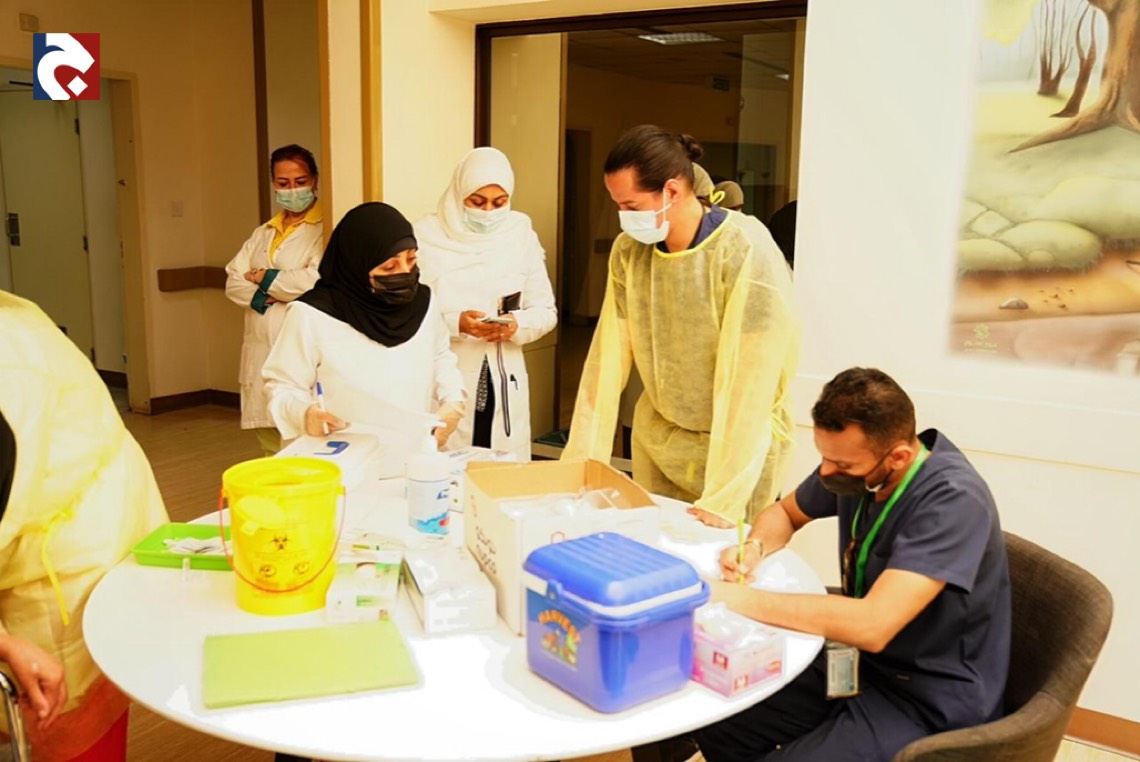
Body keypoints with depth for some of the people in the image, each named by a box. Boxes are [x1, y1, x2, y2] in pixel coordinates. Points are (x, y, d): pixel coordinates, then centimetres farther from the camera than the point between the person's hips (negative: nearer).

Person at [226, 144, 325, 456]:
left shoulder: (325, 229, -3)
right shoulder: (263, 234, 21)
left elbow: (317, 279, -17)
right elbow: (233, 283, 13)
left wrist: (263, 278, -1)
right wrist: (265, 296, -9)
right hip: (261, 358, 7)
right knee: (272, 449, 11)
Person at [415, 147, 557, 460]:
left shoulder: (521, 234, 4)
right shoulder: (427, 237, -4)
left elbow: (546, 311, 6)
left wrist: (517, 324, -14)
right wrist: (455, 323, -22)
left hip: (504, 383, 2)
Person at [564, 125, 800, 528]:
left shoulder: (747, 252, -23)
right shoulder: (628, 250, -6)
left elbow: (748, 381, -25)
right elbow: (608, 356, -6)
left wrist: (724, 499, -26)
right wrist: (581, 459, -7)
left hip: (739, 439, -4)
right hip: (658, 434, 5)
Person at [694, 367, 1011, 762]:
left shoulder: (953, 502, -28)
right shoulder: (852, 462, -6)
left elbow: (872, 624, -37)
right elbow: (785, 512, 14)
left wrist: (741, 599, -32)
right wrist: (754, 547, -9)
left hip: (929, 700, -7)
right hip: (859, 660, 7)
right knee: (716, 721, -4)